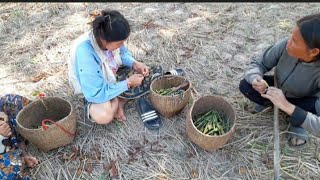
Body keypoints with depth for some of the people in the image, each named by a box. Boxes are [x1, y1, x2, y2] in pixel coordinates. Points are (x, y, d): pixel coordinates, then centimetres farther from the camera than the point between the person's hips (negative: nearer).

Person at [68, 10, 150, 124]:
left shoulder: (107, 36, -23)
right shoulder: (85, 53, -40)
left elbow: (123, 53, 1)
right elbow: (96, 93, -36)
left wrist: (135, 64, -19)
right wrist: (128, 83, -31)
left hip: (112, 78, 6)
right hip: (93, 91, -6)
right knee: (104, 116, -33)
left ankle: (118, 101, -2)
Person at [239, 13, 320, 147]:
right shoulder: (285, 45, -29)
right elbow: (258, 64, -16)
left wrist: (287, 106, -50)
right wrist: (256, 79, -39)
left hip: (304, 102, -2)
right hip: (278, 89, 3)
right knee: (245, 85, -21)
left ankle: (297, 122, 0)